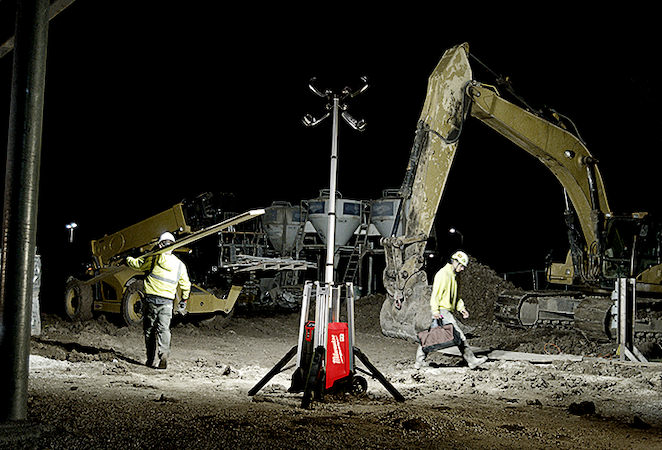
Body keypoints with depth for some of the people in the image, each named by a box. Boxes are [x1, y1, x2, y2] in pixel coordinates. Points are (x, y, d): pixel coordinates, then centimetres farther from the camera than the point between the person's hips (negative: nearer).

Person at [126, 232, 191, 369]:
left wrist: (128, 259, 30)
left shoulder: (154, 259, -4)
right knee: (163, 329, -2)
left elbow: (138, 264, 8)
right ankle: (163, 356, -21)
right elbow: (186, 285, 17)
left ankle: (150, 359, 14)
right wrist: (184, 299, 32)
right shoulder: (180, 265, 8)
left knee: (149, 329, 10)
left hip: (151, 299, -2)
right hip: (167, 302, 2)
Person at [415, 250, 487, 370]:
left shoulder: (453, 276, 20)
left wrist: (462, 308, 14)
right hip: (442, 310, -10)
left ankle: (419, 361, 16)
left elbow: (456, 296, 26)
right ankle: (471, 360, -11)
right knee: (458, 334, -12)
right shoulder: (443, 274, -11)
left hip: (447, 311, 10)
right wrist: (435, 310, -21)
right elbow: (435, 293, -16)